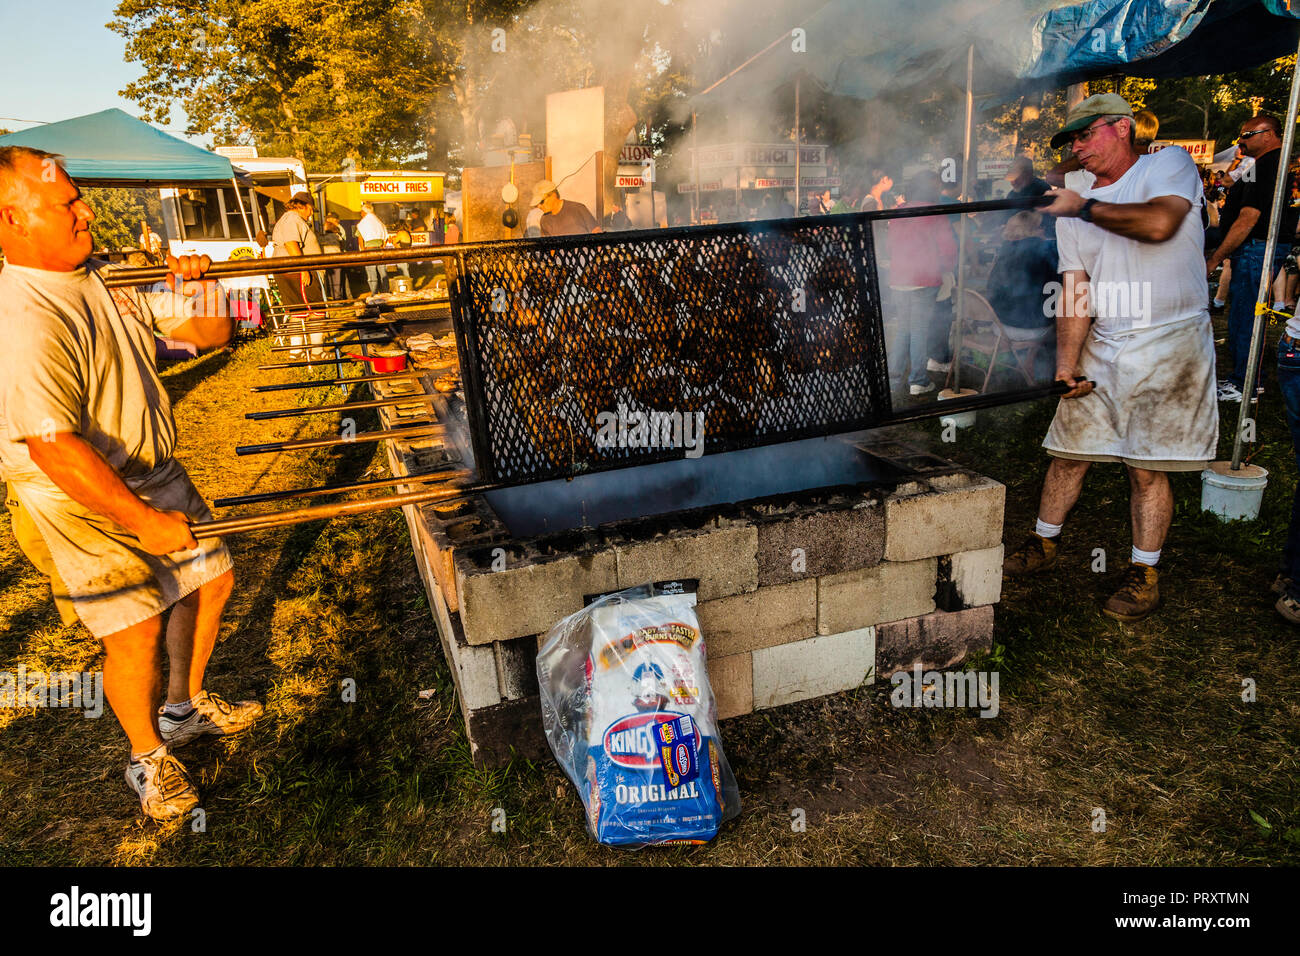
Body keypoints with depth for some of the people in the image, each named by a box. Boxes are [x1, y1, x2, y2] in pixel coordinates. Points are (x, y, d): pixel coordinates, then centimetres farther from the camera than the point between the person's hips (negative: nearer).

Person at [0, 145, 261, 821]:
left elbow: (213, 334, 7)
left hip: (154, 474, 8)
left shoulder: (108, 280, 1)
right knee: (136, 631, -4)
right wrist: (143, 521, -28)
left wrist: (198, 288, -14)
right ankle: (148, 759, 22)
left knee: (210, 578, 15)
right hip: (84, 501, -8)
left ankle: (185, 707, 39)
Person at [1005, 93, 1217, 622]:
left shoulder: (1170, 163, 2)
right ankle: (1044, 544, 28)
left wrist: (1085, 207, -9)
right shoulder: (1073, 209, 11)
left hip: (1170, 342, -4)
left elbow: (1159, 223, -21)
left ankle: (1144, 573, 14)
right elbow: (1074, 292, 2)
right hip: (1102, 345, 4)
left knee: (1148, 466, -1)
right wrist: (1067, 364, -11)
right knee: (1068, 451, 8)